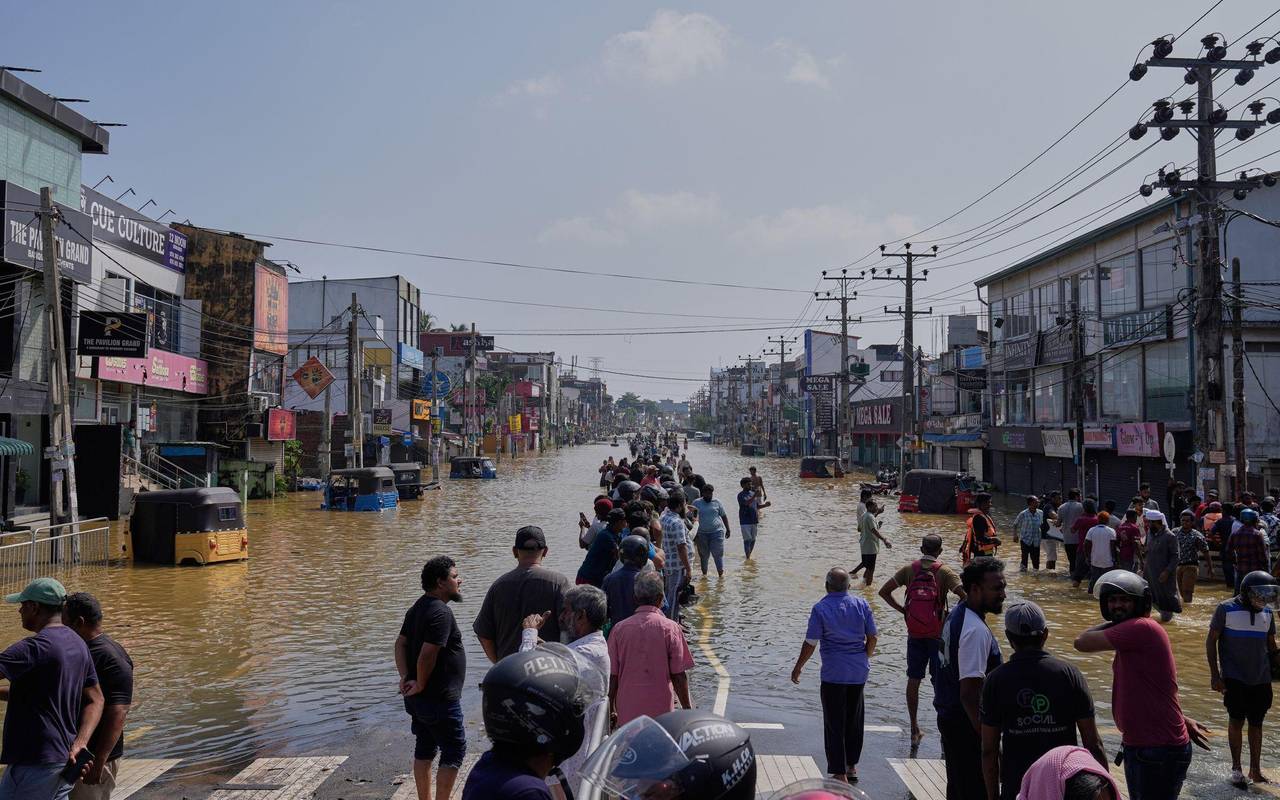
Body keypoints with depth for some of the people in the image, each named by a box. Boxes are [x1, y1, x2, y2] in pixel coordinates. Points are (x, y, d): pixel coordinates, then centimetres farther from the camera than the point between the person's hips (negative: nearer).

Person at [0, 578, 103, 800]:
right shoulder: (79, 645, 11)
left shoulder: (36, 647, -17)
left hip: (34, 762, -8)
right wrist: (79, 743, 0)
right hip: (64, 760, 8)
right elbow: (95, 700, 11)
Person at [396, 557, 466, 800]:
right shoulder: (441, 612, -21)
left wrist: (405, 678, 1)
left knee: (424, 750, 17)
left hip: (418, 698, 10)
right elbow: (427, 655, -27)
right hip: (440, 700, -10)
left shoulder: (417, 608, 10)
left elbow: (401, 644, 10)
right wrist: (421, 685, -14)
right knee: (454, 752, 1)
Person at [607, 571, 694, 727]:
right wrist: (687, 709, 6)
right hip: (661, 712, -2)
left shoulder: (619, 629, 0)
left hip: (627, 713, 2)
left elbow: (612, 676, 2)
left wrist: (611, 711, 13)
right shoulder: (670, 628, -5)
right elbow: (678, 676, -6)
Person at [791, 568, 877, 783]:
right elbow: (872, 637, 4)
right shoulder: (861, 604, 0)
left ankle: (840, 775, 3)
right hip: (859, 672, 4)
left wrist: (798, 667, 3)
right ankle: (852, 767, 30)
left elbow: (810, 643, -9)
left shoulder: (820, 608, -10)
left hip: (834, 673, -4)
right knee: (854, 720, 19)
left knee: (834, 724, 3)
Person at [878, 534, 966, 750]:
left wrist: (902, 609, 4)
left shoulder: (909, 569, -1)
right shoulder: (944, 572, -9)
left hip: (915, 634, 2)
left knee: (913, 680, 12)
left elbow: (884, 591, -2)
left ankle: (915, 731, 18)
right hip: (938, 635, -2)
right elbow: (965, 596, -20)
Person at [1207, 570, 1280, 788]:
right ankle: (1236, 768, 14)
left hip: (1261, 678, 4)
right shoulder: (1227, 609, -9)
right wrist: (1214, 675, -8)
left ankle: (1255, 770, 20)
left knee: (1256, 723, 10)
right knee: (1236, 721, 0)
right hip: (1234, 678, -4)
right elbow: (1211, 641, -5)